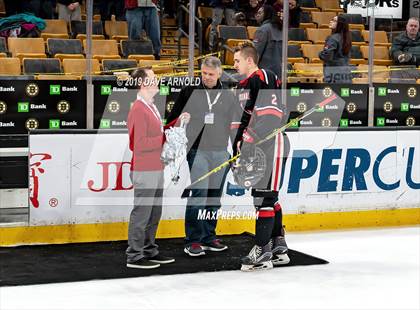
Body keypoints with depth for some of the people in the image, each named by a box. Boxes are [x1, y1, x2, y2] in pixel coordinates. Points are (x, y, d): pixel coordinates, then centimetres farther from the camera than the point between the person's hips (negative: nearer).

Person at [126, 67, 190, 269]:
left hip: (156, 169, 10)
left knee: (154, 213, 15)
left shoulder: (151, 107, 15)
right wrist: (165, 138, -17)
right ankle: (134, 256, 4)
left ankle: (149, 251, 25)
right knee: (141, 213, -3)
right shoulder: (138, 110, -16)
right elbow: (139, 144, -22)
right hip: (144, 171, -10)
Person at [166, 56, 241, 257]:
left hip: (221, 153, 3)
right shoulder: (190, 92, 4)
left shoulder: (229, 97, 11)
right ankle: (193, 241, -8)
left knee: (215, 196, 7)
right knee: (199, 192, -12)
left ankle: (208, 238, 17)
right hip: (198, 151, -3)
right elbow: (174, 118, 9)